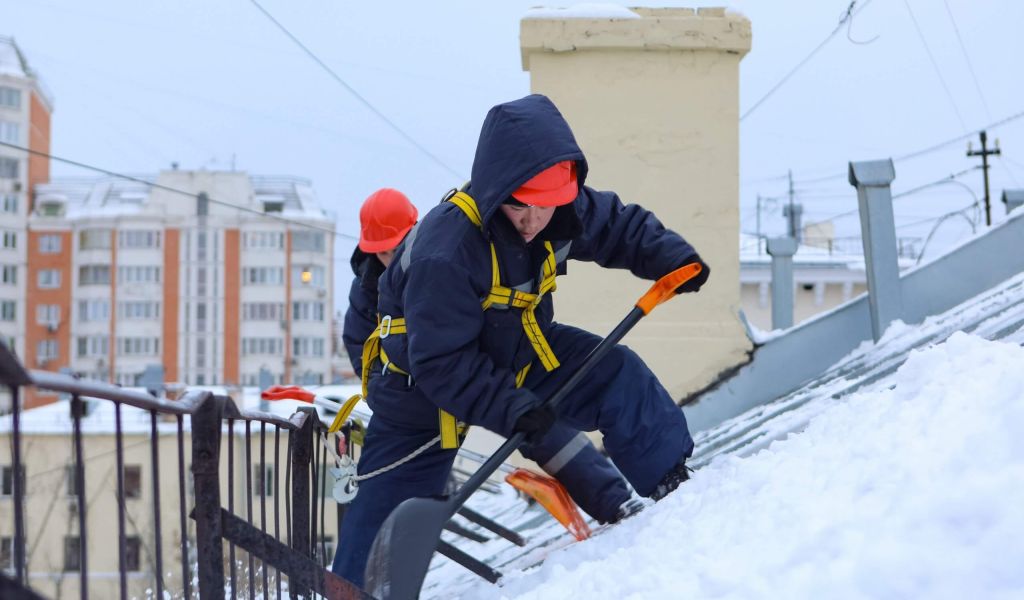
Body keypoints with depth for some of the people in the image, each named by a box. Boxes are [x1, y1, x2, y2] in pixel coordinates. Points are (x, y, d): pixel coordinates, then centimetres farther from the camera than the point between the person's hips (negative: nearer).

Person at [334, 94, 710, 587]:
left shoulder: (564, 209, -19)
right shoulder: (443, 251, -38)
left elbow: (621, 226, 1)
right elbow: (441, 363, -34)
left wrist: (671, 257, -18)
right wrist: (511, 409, -40)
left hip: (516, 353, 5)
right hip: (425, 386, -5)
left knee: (619, 377, -10)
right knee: (385, 518, 2)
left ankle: (680, 489, 3)